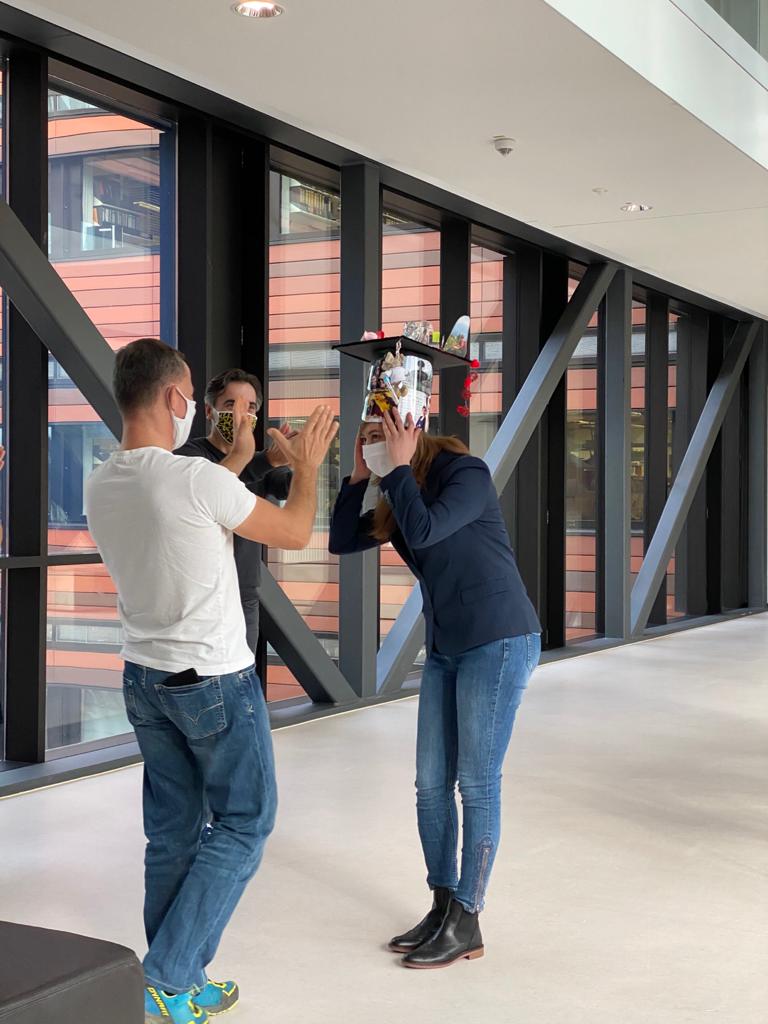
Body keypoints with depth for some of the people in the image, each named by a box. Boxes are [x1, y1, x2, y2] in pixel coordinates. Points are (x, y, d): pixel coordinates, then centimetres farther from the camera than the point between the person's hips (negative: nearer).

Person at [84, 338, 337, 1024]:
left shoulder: (100, 488, 0)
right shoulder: (199, 479, -22)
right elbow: (295, 533, -7)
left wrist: (239, 459, 25)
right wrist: (307, 466, 10)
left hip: (145, 680, 7)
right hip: (215, 682, -7)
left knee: (172, 832, 13)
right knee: (243, 824, 7)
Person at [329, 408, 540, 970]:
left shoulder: (466, 473, -11)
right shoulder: (402, 499, 11)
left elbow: (423, 532, -26)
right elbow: (342, 542, 10)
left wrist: (400, 469, -14)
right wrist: (359, 476, 1)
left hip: (499, 642, -8)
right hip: (446, 649, 8)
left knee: (477, 785, -4)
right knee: (431, 784, 7)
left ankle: (466, 924, 5)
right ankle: (443, 908, 17)